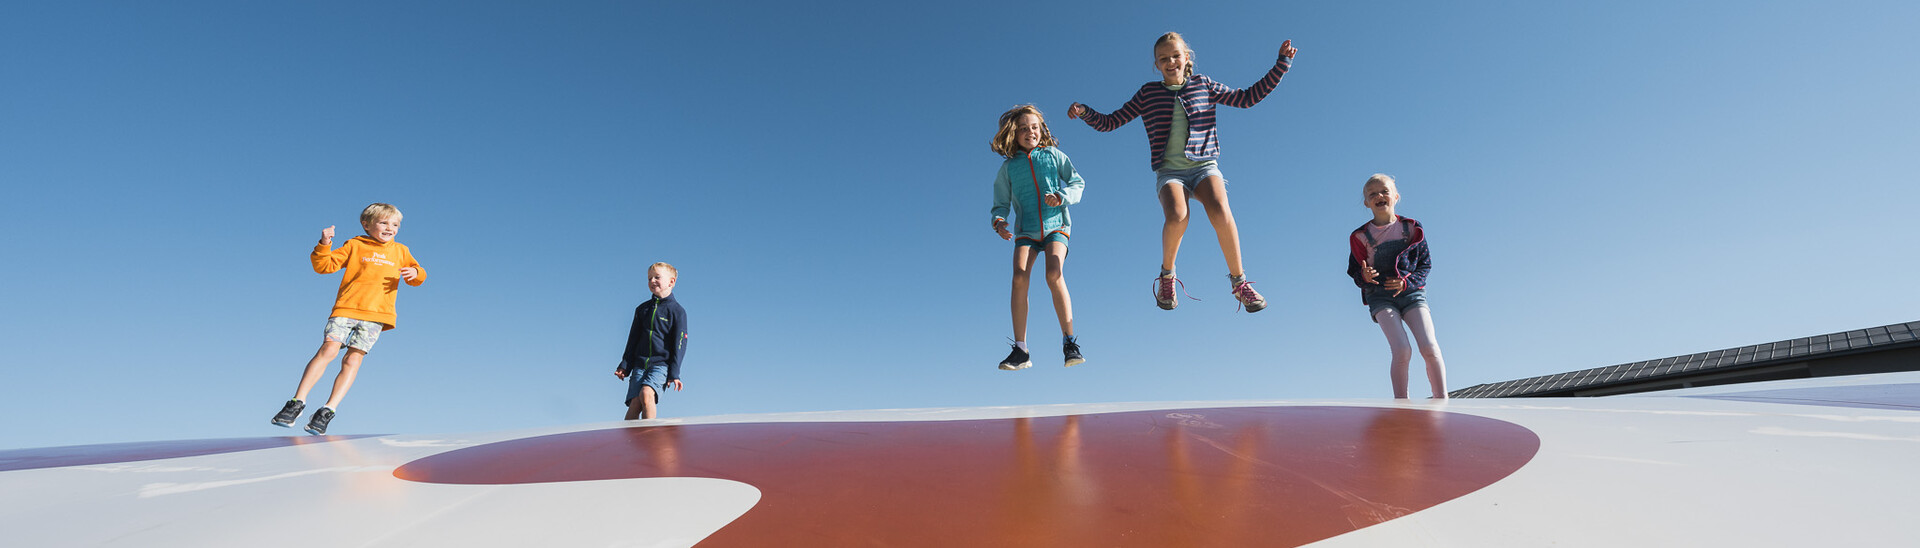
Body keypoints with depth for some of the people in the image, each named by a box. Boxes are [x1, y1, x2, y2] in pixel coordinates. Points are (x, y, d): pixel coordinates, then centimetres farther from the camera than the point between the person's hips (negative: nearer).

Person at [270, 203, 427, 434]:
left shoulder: (400, 251, 17)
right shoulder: (354, 245, 12)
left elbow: (417, 277, 21)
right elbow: (325, 266, 6)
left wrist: (415, 273, -3)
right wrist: (324, 245, -10)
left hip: (376, 314, 1)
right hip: (346, 308, 0)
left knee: (353, 359, -6)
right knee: (328, 349, -13)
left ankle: (328, 411, -3)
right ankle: (297, 403, -3)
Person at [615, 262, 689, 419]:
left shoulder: (677, 311, -1)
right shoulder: (642, 309, 15)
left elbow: (679, 345, -3)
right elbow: (633, 340, 19)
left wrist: (674, 374, -9)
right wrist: (624, 366, 12)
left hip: (662, 364, -4)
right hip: (639, 364, 4)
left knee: (646, 394, -26)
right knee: (635, 403, -10)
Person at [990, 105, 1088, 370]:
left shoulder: (1053, 155, 9)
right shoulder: (1008, 167, 10)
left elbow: (1078, 183, 8)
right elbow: (1001, 204, 11)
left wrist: (1062, 196, -13)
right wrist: (998, 222, -11)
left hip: (1056, 225, -1)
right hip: (1026, 231, 1)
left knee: (1054, 275, -26)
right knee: (1019, 277, -22)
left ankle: (1070, 342, -16)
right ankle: (1020, 350, -17)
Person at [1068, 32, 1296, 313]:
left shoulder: (1203, 85, 14)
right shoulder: (1148, 94, 11)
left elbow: (1247, 98, 17)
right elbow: (1110, 122, 12)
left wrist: (1281, 64, 14)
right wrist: (1085, 112, -5)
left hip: (1204, 165, 1)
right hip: (1169, 171, -1)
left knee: (1220, 212, -29)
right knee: (1177, 217, -33)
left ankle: (1239, 281, -11)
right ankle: (1166, 274, -5)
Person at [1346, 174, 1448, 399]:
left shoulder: (1411, 228, 7)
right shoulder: (1361, 236, 2)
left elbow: (1425, 264, 8)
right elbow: (1353, 270, 7)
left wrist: (1407, 282, -11)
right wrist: (1364, 276, -17)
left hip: (1411, 292, 2)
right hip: (1380, 295, -2)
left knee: (1429, 348, -15)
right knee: (1402, 352, -18)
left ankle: (1442, 400, 1)